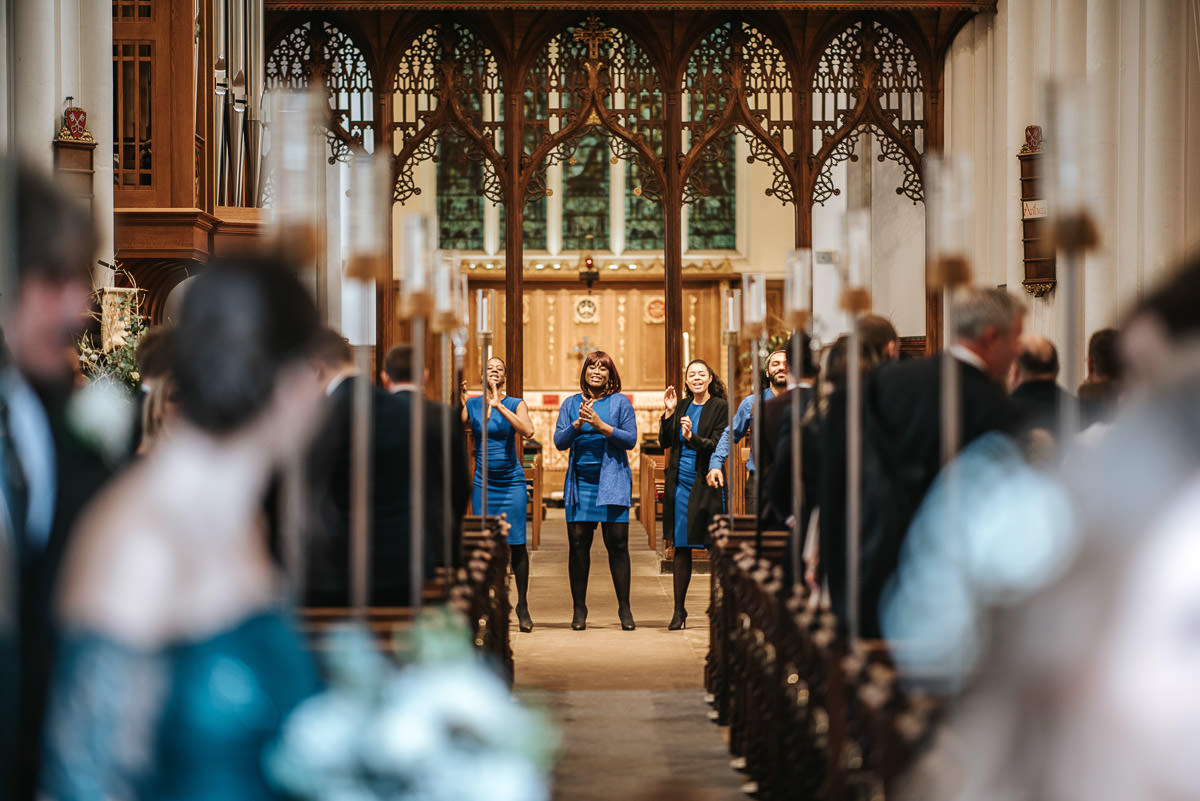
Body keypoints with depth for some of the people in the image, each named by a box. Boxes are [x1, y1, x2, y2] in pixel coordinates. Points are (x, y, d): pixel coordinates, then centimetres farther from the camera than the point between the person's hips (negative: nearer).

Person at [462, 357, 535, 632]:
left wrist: (499, 406, -25)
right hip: (483, 482, 1)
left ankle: (522, 605, 7)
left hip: (511, 481, -1)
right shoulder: (472, 405, 5)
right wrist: (459, 403, -21)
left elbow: (528, 431, -19)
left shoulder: (515, 404, 0)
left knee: (517, 544, -3)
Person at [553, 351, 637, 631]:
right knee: (578, 544, 0)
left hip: (612, 481, -2)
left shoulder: (620, 403, 5)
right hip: (579, 482, 2)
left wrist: (601, 425, -15)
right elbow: (559, 441, 5)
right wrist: (578, 423, -13)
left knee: (617, 544, -5)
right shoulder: (570, 404, 12)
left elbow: (630, 440, -3)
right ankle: (579, 608, 8)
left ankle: (624, 608, 2)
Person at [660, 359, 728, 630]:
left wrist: (692, 438, -25)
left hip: (706, 484, -4)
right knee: (681, 548, 6)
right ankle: (679, 610, 11)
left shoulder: (720, 407, -2)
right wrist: (669, 413, -3)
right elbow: (664, 441, 9)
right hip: (680, 483, 4)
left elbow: (720, 445, -10)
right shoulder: (682, 407, 13)